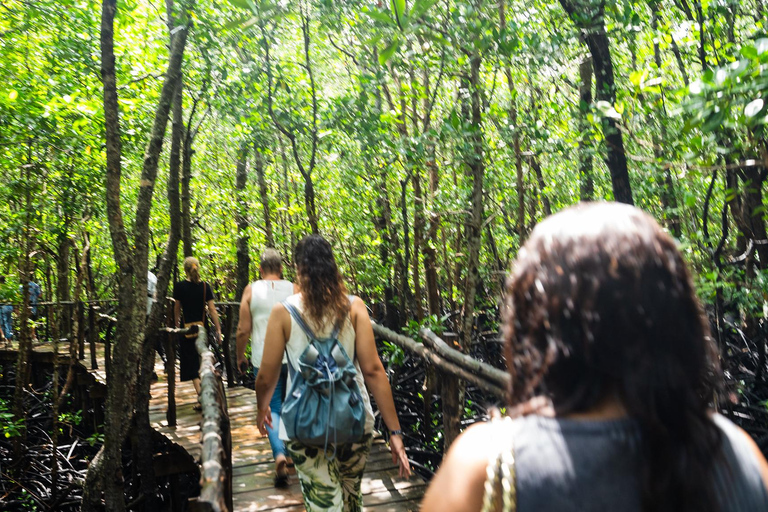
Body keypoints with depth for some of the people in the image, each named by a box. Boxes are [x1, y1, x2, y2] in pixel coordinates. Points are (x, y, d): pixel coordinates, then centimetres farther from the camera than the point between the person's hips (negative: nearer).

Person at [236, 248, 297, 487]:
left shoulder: (251, 290, -3)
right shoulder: (292, 289, -2)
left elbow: (243, 330, -4)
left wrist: (240, 356, 10)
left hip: (264, 360, -1)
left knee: (272, 408, 5)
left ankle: (279, 454, -15)